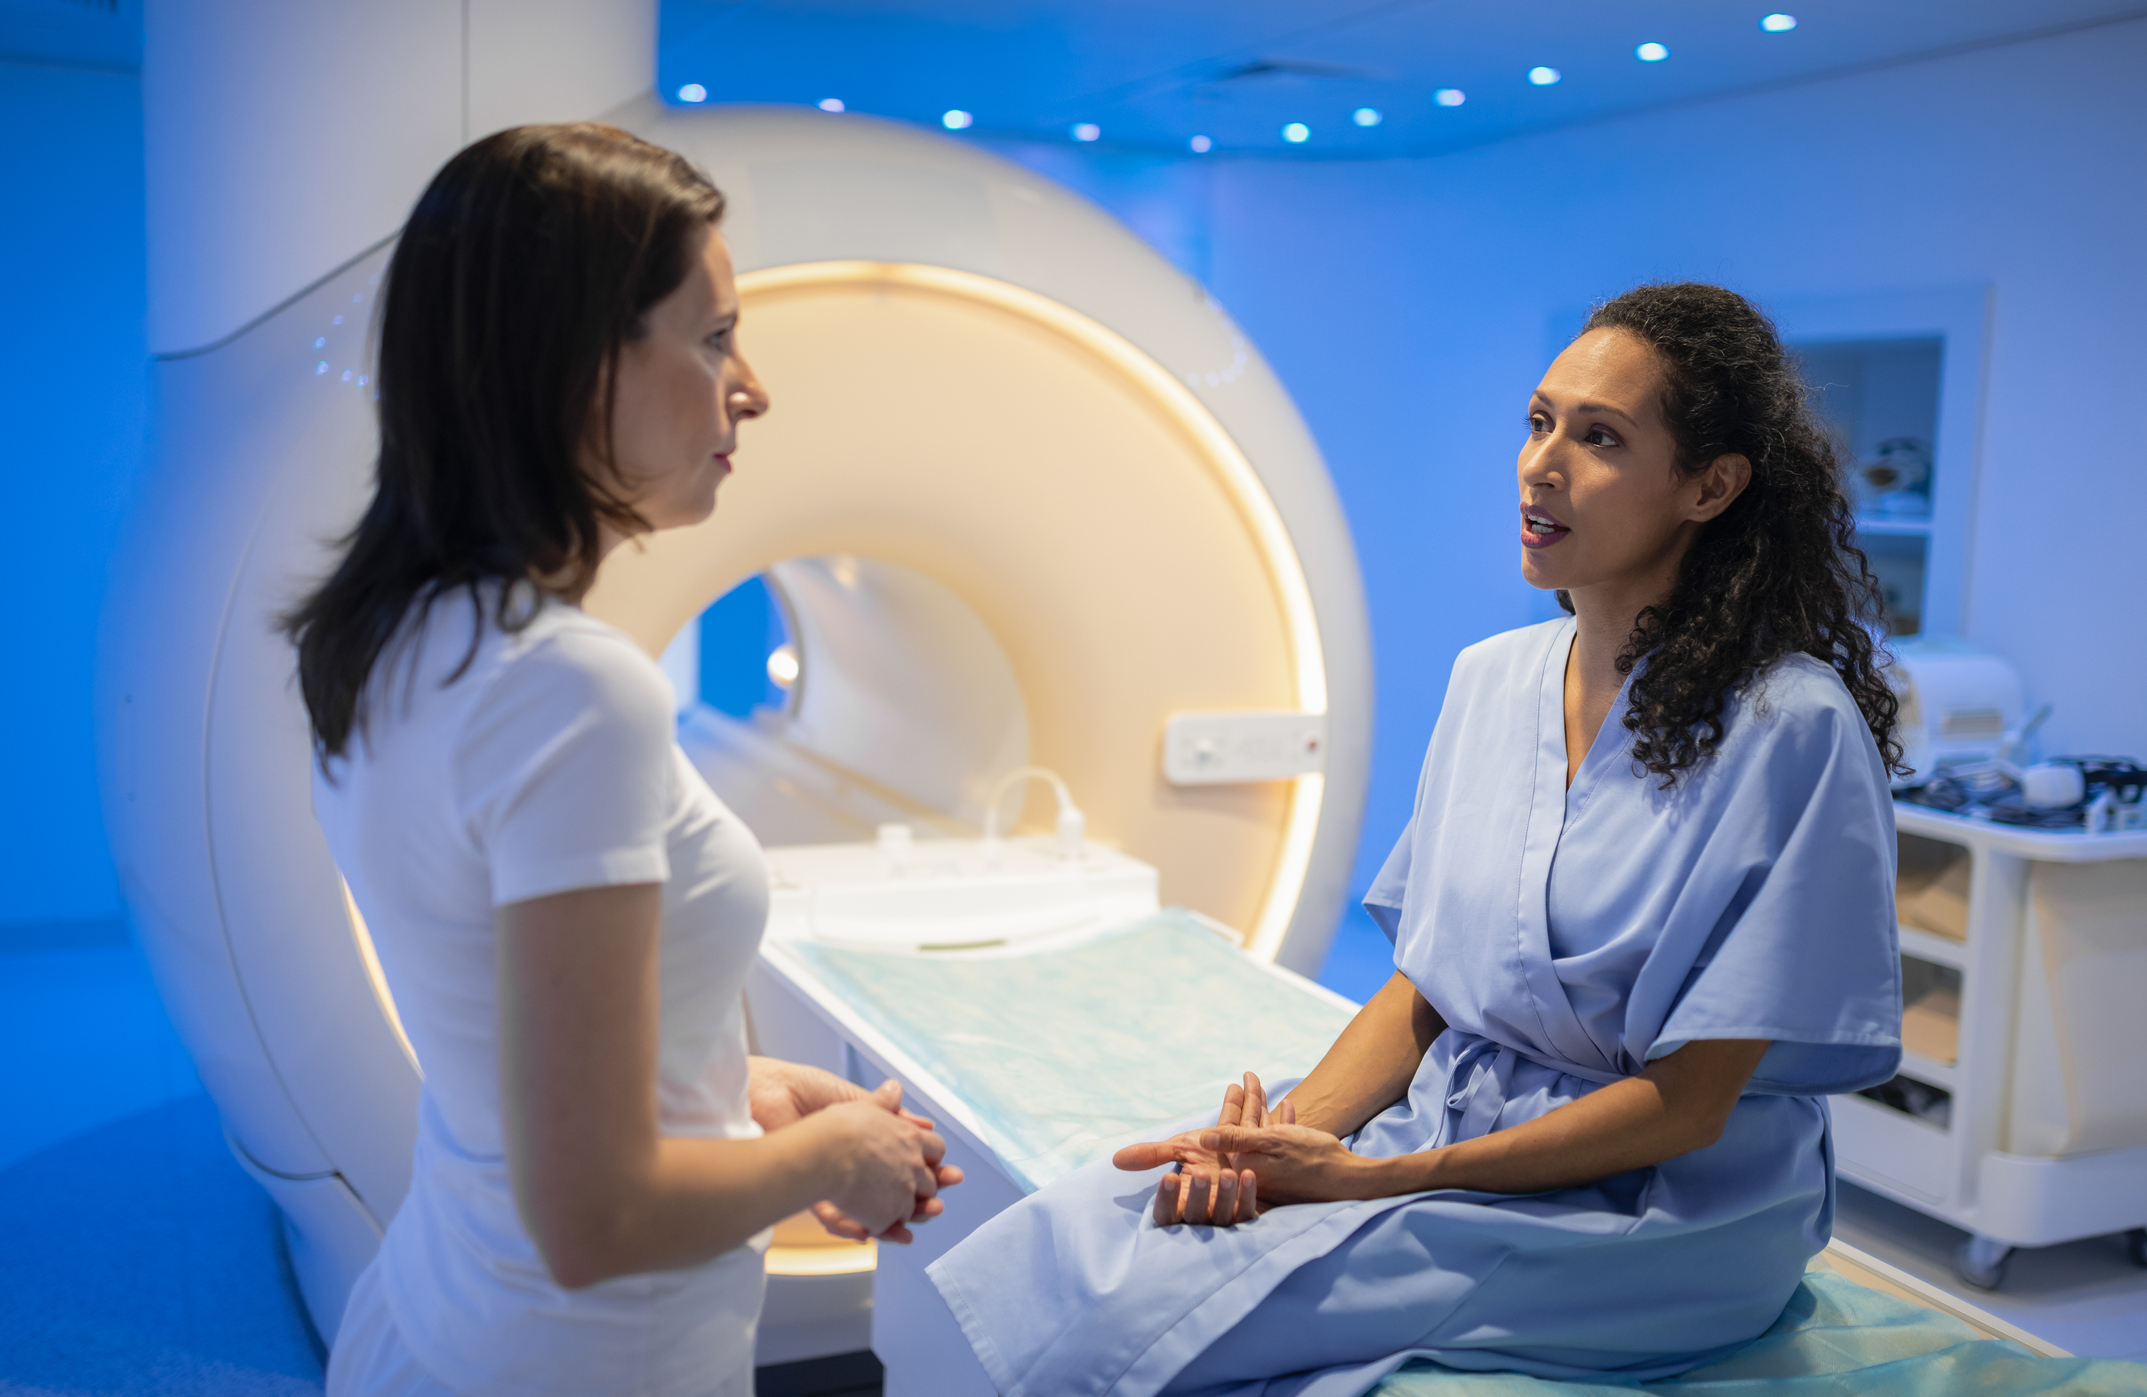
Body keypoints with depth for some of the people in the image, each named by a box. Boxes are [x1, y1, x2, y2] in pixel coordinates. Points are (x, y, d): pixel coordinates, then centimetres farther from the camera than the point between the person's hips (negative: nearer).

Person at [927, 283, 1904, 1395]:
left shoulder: (1793, 727, -15)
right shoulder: (1490, 679, 5)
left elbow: (1684, 1105, -15)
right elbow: (1419, 988, 7)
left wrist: (1373, 1178, -18)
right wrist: (1285, 1136, -11)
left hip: (1651, 1209, -5)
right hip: (1444, 1119, 6)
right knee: (1065, 1248, -16)